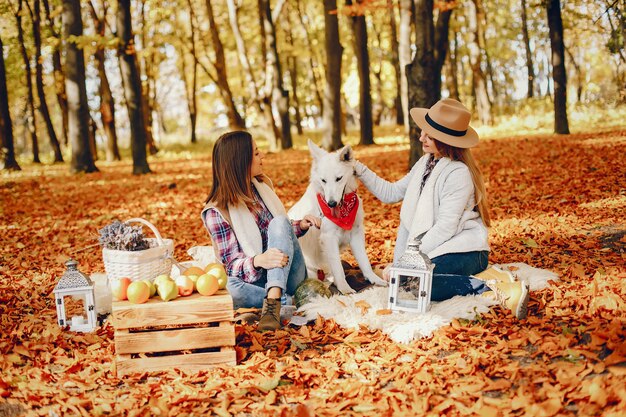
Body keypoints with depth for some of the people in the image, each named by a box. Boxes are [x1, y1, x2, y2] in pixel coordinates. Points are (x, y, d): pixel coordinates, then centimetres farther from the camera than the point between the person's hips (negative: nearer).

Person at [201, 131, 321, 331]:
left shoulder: (262, 185, 7)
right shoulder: (216, 211, -12)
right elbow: (232, 264, -14)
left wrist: (300, 225, -2)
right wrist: (258, 261, -36)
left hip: (288, 274, 5)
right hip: (256, 280, -4)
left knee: (279, 222, -25)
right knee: (230, 287, -38)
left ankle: (273, 302, -36)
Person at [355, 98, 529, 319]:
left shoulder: (458, 173, -16)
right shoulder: (425, 163, 11)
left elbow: (446, 227, -20)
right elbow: (391, 193, 16)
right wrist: (360, 170, 6)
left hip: (463, 252, -10)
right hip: (434, 249, 10)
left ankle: (485, 283, -20)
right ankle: (481, 279, -6)